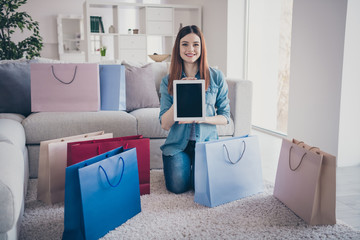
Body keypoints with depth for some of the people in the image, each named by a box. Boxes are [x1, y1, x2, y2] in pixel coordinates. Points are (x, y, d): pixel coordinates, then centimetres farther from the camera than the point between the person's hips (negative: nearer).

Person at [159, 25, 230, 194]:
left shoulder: (216, 77, -1)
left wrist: (203, 118, -17)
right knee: (178, 186, -17)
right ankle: (173, 165, 18)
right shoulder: (168, 81, 0)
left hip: (206, 142, 0)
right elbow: (165, 124, -6)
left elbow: (225, 117, 2)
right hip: (178, 143, 1)